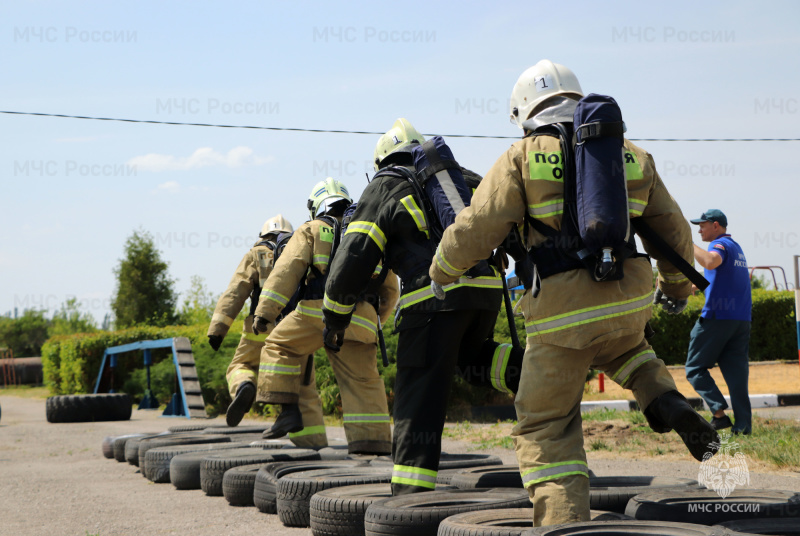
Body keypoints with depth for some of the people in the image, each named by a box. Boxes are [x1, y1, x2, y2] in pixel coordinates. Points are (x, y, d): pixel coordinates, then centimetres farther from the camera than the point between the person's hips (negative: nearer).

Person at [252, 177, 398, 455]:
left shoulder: (311, 230, 12)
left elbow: (287, 270, -2)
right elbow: (390, 288, 25)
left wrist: (265, 311, -5)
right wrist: (376, 317, 38)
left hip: (318, 311, -3)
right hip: (360, 322, 3)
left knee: (279, 347, 17)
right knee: (363, 382, 4)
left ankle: (289, 411, 6)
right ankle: (372, 444, -3)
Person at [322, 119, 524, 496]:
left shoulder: (384, 188, 11)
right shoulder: (462, 178, 26)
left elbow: (354, 256, 4)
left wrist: (335, 312, 15)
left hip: (436, 295, -5)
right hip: (488, 286, 5)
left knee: (420, 394, 0)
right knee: (471, 359, 30)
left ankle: (411, 490, -7)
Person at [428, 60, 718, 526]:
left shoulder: (522, 159, 0)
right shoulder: (632, 156, 13)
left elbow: (474, 231, -2)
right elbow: (673, 230, 20)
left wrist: (443, 271, 18)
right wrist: (677, 286, 38)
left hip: (563, 310, -4)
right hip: (630, 299, 4)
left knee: (547, 427, 6)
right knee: (622, 346, 38)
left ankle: (565, 524, -5)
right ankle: (668, 404, 11)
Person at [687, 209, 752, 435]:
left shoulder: (720, 244, -8)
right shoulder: (737, 248, 21)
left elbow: (710, 262, -31)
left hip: (717, 317, -8)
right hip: (742, 320, 8)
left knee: (695, 368, 0)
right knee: (736, 370, 4)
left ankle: (719, 413, -14)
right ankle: (743, 423, -5)